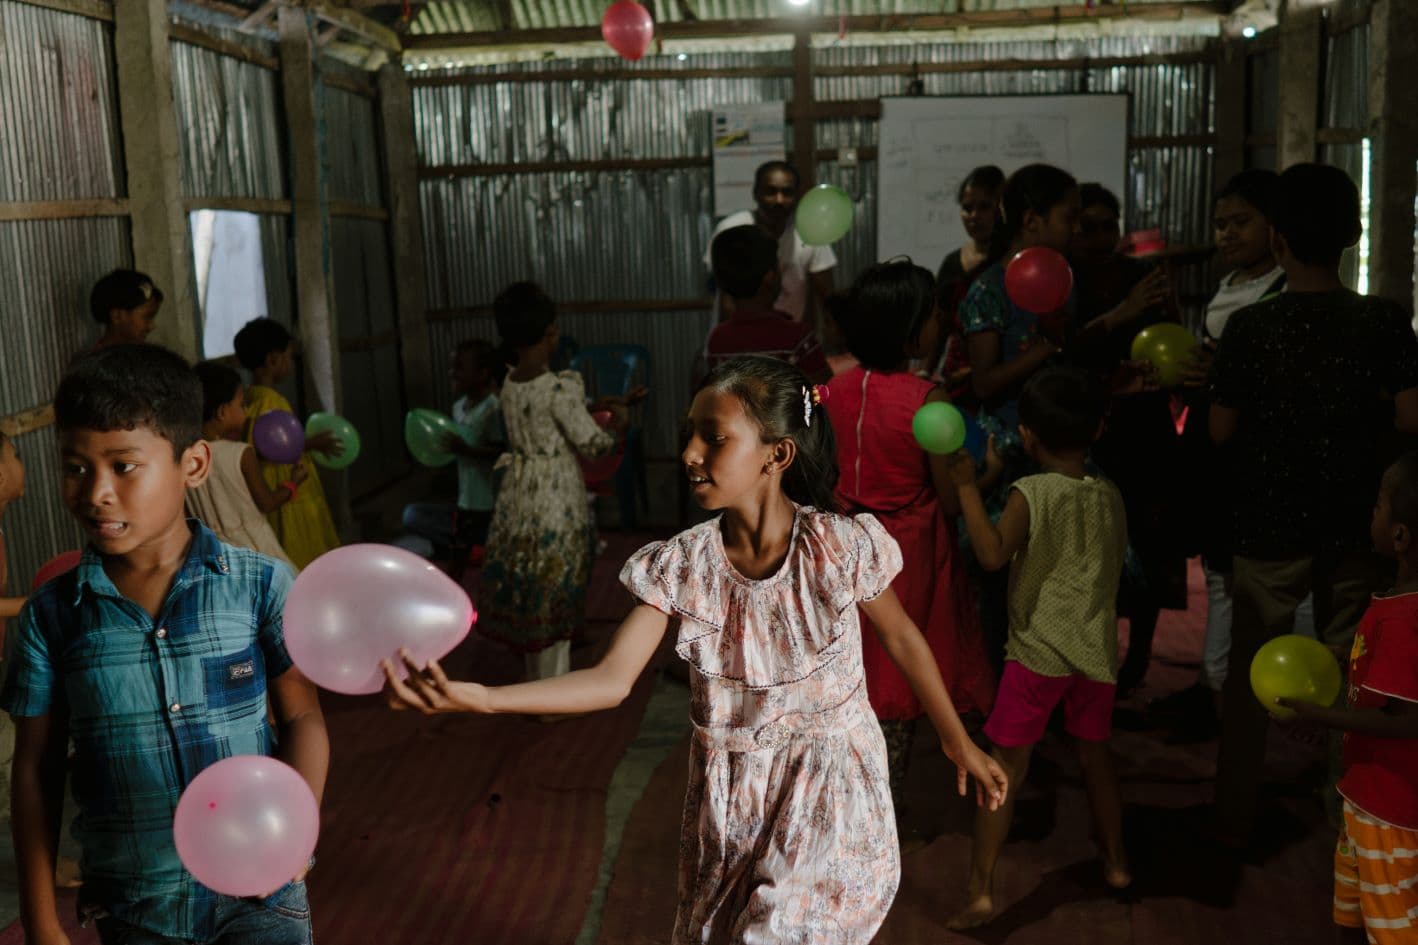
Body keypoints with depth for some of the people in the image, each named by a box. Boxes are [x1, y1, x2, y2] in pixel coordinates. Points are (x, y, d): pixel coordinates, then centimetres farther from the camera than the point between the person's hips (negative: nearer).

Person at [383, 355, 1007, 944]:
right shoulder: (679, 565, -12)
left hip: (830, 794, -3)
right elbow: (611, 681, -17)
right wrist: (474, 697, -31)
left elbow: (901, 637, 0)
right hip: (729, 800, 3)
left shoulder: (842, 548, -18)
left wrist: (960, 743, 9)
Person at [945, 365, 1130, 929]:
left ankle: (980, 892, 0)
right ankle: (1115, 860, 40)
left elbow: (993, 554, -24)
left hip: (1038, 652, -5)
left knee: (1005, 771, 0)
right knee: (1094, 757, 24)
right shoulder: (1111, 497, 5)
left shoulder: (1031, 493, -11)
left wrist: (967, 486, -18)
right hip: (1097, 650, 5)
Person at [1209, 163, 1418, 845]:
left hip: (1268, 527, -1)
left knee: (1250, 674, 13)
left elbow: (1221, 429, -7)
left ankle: (1234, 820, 22)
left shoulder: (1249, 327, -11)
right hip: (1355, 528, 1)